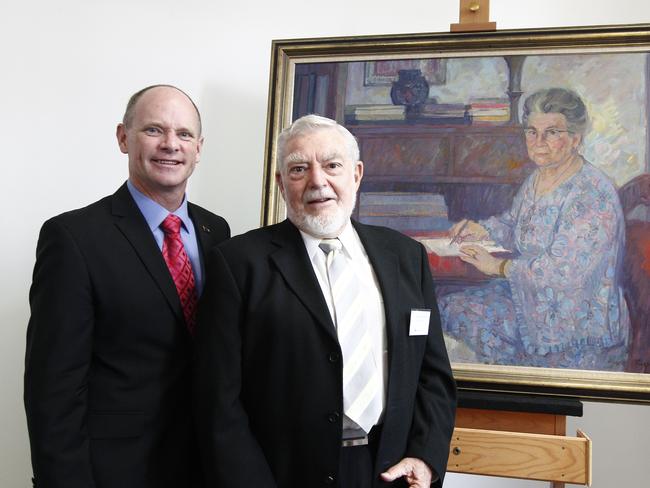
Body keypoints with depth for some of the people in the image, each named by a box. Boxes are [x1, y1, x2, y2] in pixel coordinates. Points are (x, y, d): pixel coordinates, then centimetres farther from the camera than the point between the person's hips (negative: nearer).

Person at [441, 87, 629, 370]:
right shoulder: (538, 179, 4)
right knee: (447, 312, -1)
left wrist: (498, 266, -18)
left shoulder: (593, 195, -24)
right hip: (527, 299, 8)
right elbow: (514, 226, 21)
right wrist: (483, 230, 0)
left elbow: (561, 271, -29)